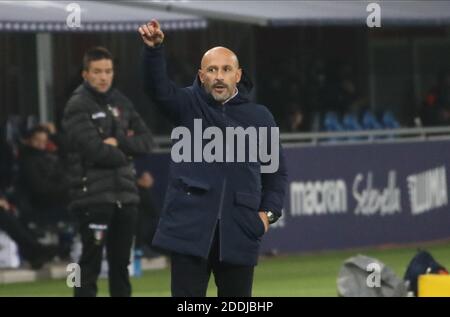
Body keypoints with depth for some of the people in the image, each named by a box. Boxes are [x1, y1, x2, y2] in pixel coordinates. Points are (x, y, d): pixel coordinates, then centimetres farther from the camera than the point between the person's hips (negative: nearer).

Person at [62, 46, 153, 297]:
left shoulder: (121, 103, 14)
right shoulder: (78, 107, -6)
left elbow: (146, 142, 7)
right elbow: (95, 150, -17)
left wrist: (118, 142, -9)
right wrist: (124, 154, -2)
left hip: (125, 193, 6)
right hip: (94, 195, -6)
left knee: (121, 262, 11)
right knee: (91, 263, -6)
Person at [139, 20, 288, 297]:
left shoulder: (259, 117, 9)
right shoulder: (188, 105, 6)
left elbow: (277, 172, 16)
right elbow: (158, 86, -13)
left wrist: (269, 212, 2)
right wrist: (154, 49, -31)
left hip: (239, 232, 2)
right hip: (190, 228, -2)